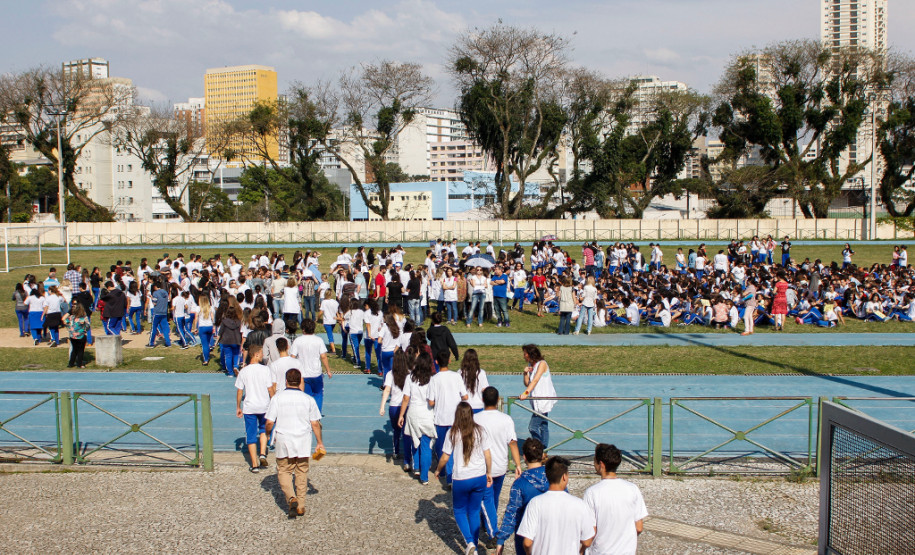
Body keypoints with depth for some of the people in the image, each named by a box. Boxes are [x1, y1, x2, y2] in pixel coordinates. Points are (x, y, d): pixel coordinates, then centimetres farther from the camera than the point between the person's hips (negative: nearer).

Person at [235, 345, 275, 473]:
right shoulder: (265, 369, -9)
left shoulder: (243, 371, -3)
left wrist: (238, 407, 11)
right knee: (263, 430, 23)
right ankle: (263, 454, 4)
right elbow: (270, 389, -6)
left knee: (251, 436, 7)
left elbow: (239, 391, 1)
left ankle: (254, 465, 9)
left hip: (249, 407, 1)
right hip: (264, 406, -1)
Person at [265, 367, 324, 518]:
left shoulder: (277, 398, -6)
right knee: (301, 472, 13)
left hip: (283, 441, -1)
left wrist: (267, 433, 14)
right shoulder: (308, 399, -2)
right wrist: (319, 442, 10)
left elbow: (270, 422, -7)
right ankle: (301, 506, 15)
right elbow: (315, 424, -1)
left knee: (283, 471, 11)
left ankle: (291, 498, -13)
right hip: (303, 442, 1)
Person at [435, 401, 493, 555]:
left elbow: (445, 457, -5)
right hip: (480, 478, 3)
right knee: (474, 512, 18)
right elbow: (488, 455, 1)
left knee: (459, 511, 16)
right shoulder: (480, 431, -3)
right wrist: (489, 473, 15)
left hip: (461, 479, -3)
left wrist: (438, 470, 13)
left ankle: (469, 542, -3)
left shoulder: (452, 433, -10)